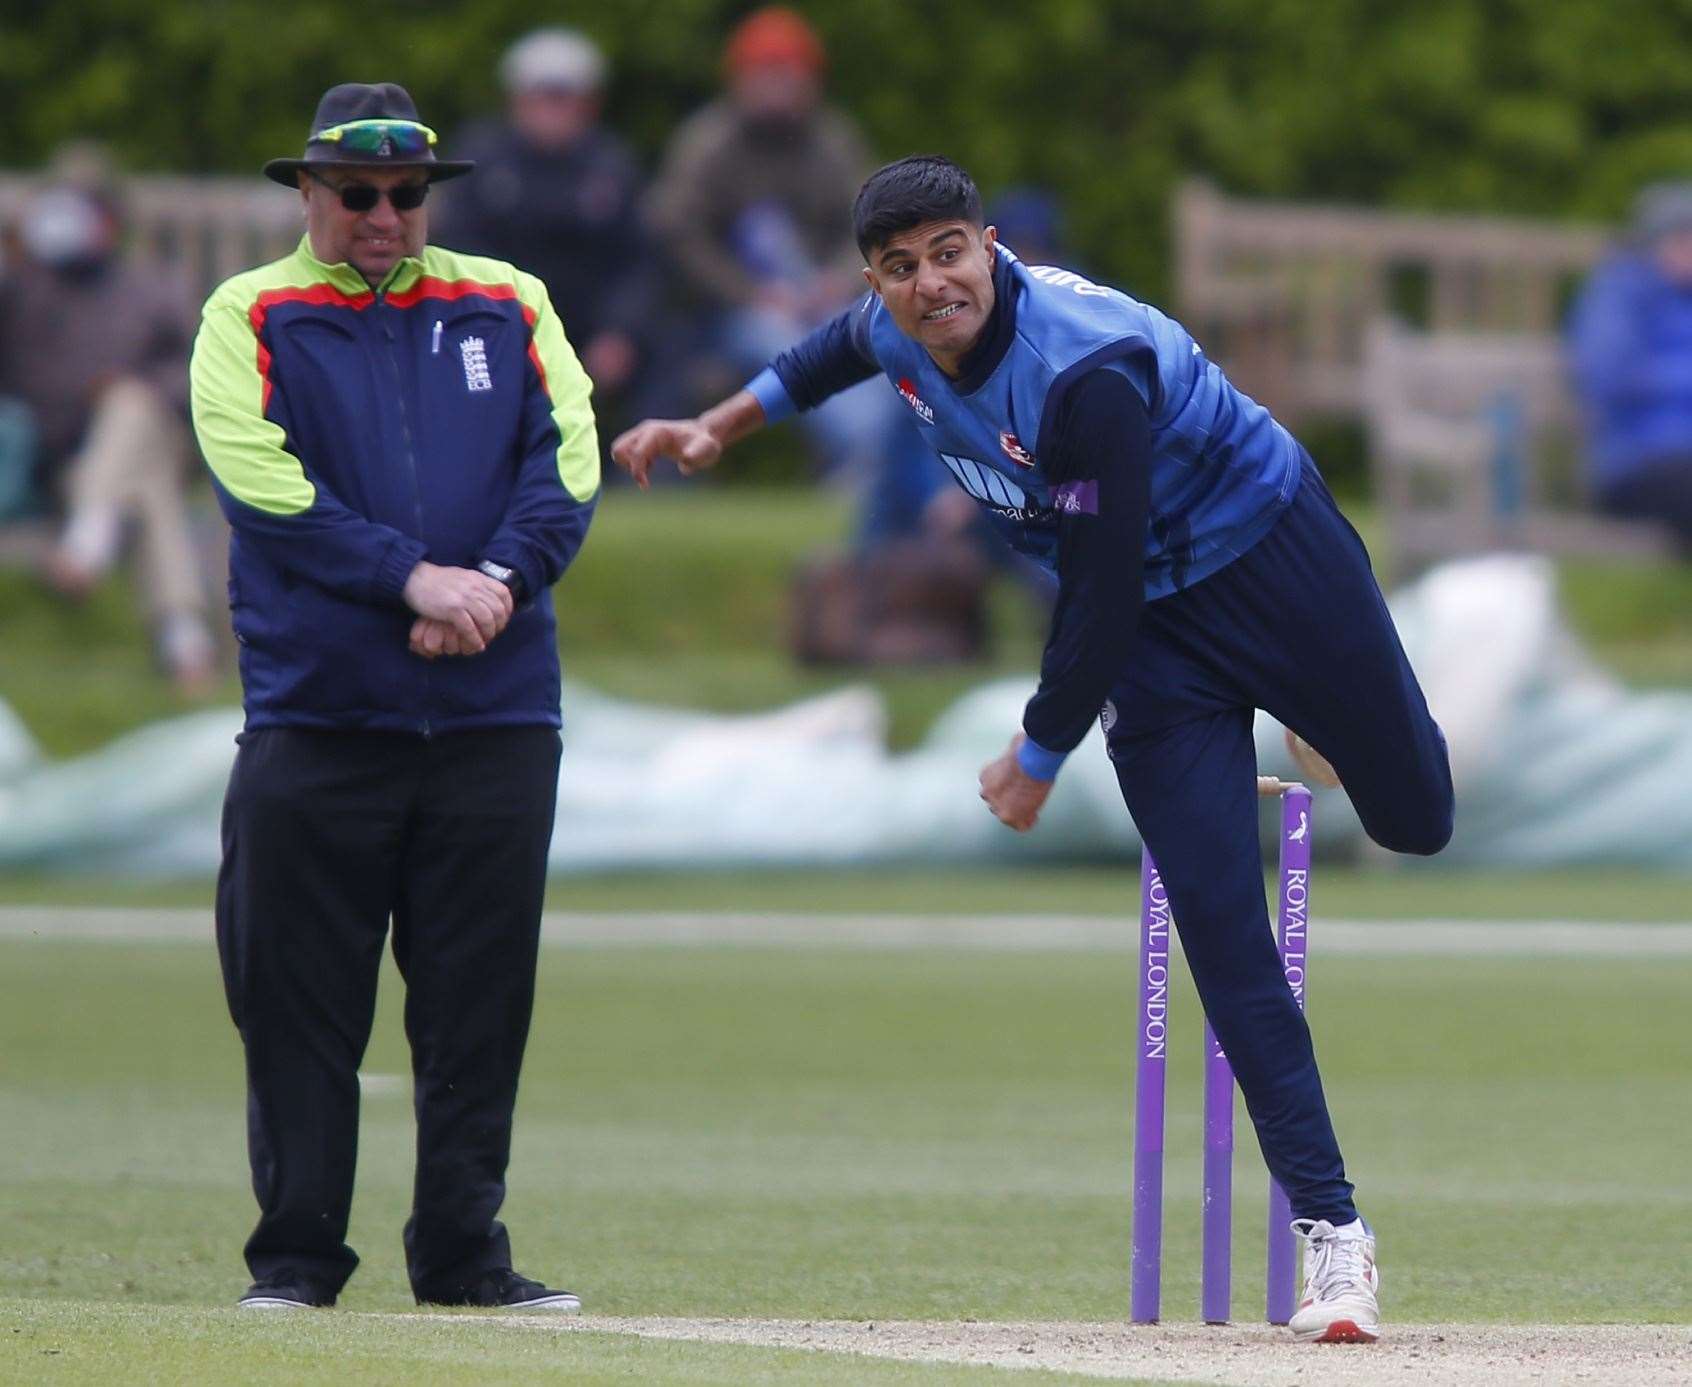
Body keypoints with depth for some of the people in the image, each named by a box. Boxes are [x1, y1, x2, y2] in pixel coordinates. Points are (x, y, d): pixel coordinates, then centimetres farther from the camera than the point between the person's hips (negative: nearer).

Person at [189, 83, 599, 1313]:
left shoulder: (507, 305, 14)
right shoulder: (251, 319, 6)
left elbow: (567, 461, 4)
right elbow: (263, 483, -8)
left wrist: (500, 580, -14)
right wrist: (415, 579, -17)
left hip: (498, 716, 2)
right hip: (316, 709, -2)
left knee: (479, 1001, 3)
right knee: (298, 999, -2)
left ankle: (465, 1257, 9)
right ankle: (297, 1258, 4)